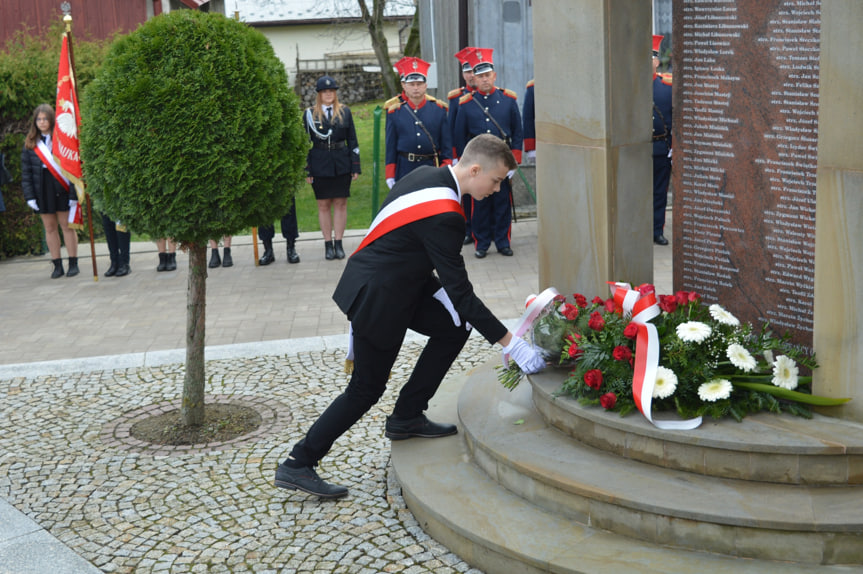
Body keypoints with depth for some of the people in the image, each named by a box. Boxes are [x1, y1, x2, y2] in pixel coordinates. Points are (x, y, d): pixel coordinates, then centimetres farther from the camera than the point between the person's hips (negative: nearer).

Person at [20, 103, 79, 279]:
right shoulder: (30, 143, 5)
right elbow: (26, 172, 6)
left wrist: (74, 193, -12)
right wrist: (29, 196, -2)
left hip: (61, 190, -3)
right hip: (41, 191, 3)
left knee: (67, 226, 3)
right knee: (49, 228, 8)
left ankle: (73, 264, 12)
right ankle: (57, 266, 15)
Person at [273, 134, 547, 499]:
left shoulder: (429, 175, -1)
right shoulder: (442, 216, -29)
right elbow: (460, 292, -26)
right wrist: (510, 344, -22)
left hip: (399, 280, 9)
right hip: (376, 298, -9)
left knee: (454, 326, 7)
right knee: (367, 389, 1)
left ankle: (406, 417, 16)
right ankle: (298, 464, 10)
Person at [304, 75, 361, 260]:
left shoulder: (345, 112, 7)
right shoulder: (310, 114, 4)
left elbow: (352, 141, 7)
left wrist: (355, 166, 1)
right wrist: (306, 169, -2)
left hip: (341, 165, 1)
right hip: (320, 166, -1)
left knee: (340, 204, 2)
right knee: (323, 205, 3)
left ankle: (338, 243, 9)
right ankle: (328, 244, 10)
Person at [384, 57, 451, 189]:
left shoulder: (439, 109, 3)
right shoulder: (394, 110, 2)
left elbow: (446, 144, 5)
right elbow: (390, 145, 4)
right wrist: (390, 176, 1)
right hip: (404, 168, -1)